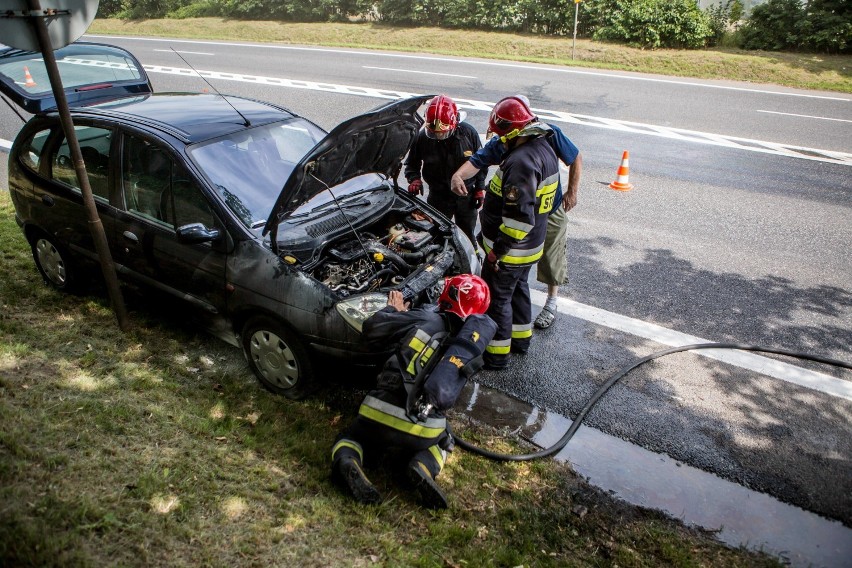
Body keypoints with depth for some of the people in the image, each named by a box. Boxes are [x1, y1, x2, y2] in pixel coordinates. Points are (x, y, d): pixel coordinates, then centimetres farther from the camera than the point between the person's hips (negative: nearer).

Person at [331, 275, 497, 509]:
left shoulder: (424, 317, -1)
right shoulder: (474, 345, 3)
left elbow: (371, 330, 3)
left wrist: (392, 310, 23)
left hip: (378, 415, 0)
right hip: (422, 431, 1)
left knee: (354, 436, 29)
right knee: (443, 442, 34)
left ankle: (346, 460, -6)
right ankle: (424, 466, 0)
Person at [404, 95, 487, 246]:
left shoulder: (469, 133, -14)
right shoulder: (423, 137, -16)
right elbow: (412, 164, 0)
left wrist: (480, 189, 0)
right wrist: (414, 179, -20)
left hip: (466, 197, 1)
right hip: (438, 197, 0)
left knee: (467, 235, 18)